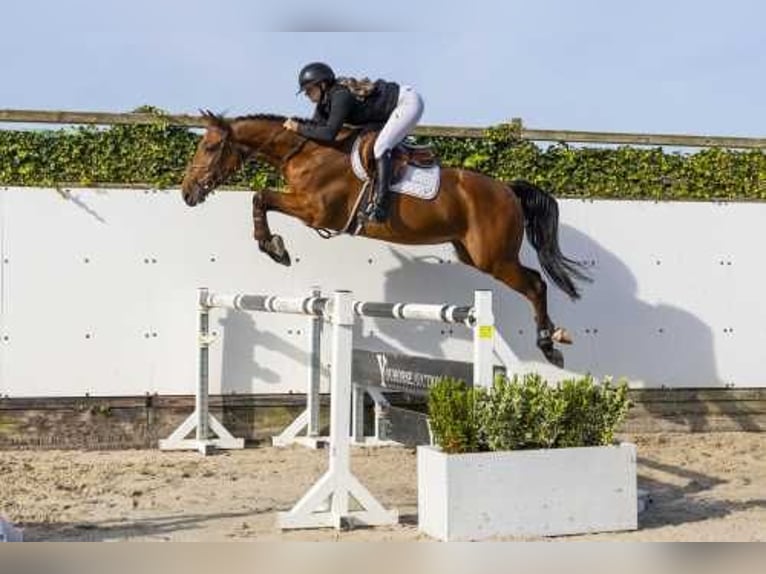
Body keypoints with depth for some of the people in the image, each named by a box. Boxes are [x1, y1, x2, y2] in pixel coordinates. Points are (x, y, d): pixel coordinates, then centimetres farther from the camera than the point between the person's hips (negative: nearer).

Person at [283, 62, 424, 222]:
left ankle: (380, 204, -24)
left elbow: (329, 134, -32)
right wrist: (296, 124, -8)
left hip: (409, 102, -11)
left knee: (380, 147, -20)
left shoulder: (341, 96, -26)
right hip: (398, 107, 11)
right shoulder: (325, 99, 3)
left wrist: (299, 128, -25)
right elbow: (316, 126, 7)